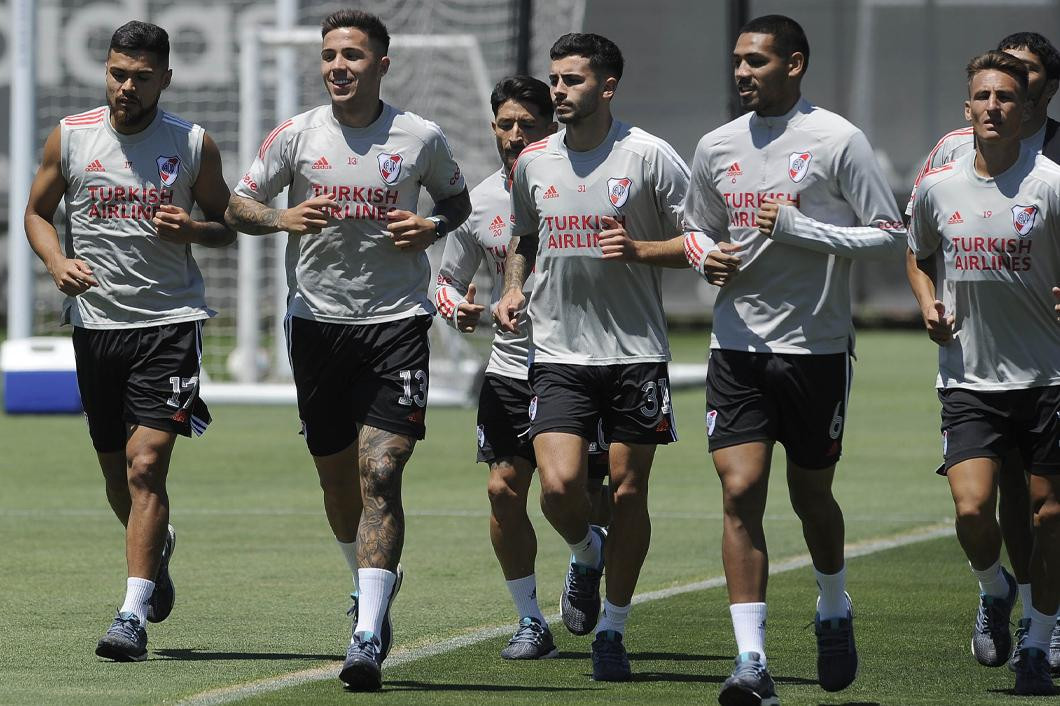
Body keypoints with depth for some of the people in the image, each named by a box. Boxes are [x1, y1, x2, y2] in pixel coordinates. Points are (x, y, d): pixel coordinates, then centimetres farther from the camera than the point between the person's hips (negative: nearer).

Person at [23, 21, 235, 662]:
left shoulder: (195, 145, 1)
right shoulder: (71, 136, 4)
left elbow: (228, 223, 11)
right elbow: (37, 211, 13)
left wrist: (193, 230, -11)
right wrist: (58, 261, -6)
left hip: (170, 324, -3)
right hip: (96, 321, 3)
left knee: (146, 465, -15)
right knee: (117, 471, 13)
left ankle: (133, 617, -17)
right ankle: (158, 544, 46)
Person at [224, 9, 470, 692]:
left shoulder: (420, 138, 1)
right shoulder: (296, 135, 2)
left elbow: (458, 199, 18)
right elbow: (238, 206, 8)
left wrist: (432, 227, -4)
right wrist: (283, 217, -13)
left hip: (397, 322, -2)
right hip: (318, 321, 3)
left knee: (380, 477, -14)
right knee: (338, 476, 12)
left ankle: (369, 635, -19)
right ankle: (372, 581, 41)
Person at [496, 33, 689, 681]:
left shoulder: (650, 156, -5)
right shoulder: (534, 162, 7)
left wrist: (641, 250, -18)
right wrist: (513, 289, 6)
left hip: (637, 353, -2)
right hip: (559, 353, 2)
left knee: (628, 492, 2)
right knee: (558, 486, -13)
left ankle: (613, 630, 16)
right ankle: (587, 554, 21)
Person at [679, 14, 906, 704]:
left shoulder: (838, 141, -7)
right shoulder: (717, 146, 8)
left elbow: (892, 235, -7)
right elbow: (697, 230, 23)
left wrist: (801, 230, -17)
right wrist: (708, 258, -1)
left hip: (817, 346, -3)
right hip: (738, 344, 3)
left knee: (811, 494, 9)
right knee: (740, 492, -10)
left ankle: (835, 612, 39)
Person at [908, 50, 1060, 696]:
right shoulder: (937, 189, 4)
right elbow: (919, 256, 22)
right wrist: (929, 305, 4)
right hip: (969, 378, 2)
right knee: (972, 509, -13)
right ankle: (996, 590, 20)